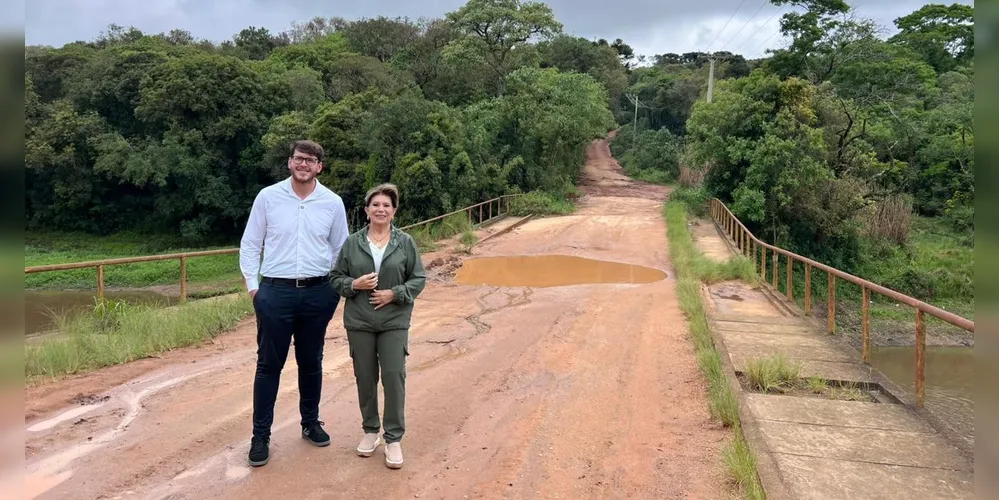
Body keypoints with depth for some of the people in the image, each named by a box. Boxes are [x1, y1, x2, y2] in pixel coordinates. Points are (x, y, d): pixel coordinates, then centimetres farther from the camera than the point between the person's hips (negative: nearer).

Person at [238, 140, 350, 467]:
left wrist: (336, 290, 5)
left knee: (311, 363, 14)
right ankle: (261, 436, 16)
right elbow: (250, 245, 3)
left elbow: (340, 250, 9)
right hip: (275, 292, -1)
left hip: (317, 293, 2)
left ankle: (311, 423, 32)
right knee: (269, 365, 4)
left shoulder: (333, 202, 1)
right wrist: (252, 286, -3)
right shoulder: (268, 197, -2)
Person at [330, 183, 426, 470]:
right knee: (365, 378, 10)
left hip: (394, 322, -1)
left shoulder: (405, 242, -1)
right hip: (359, 322, 2)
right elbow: (336, 278, 7)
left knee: (394, 376, -4)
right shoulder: (352, 242, 2)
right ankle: (370, 431, 28)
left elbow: (418, 279, 1)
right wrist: (353, 284, -13)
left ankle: (394, 438, 10)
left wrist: (394, 294, -12)